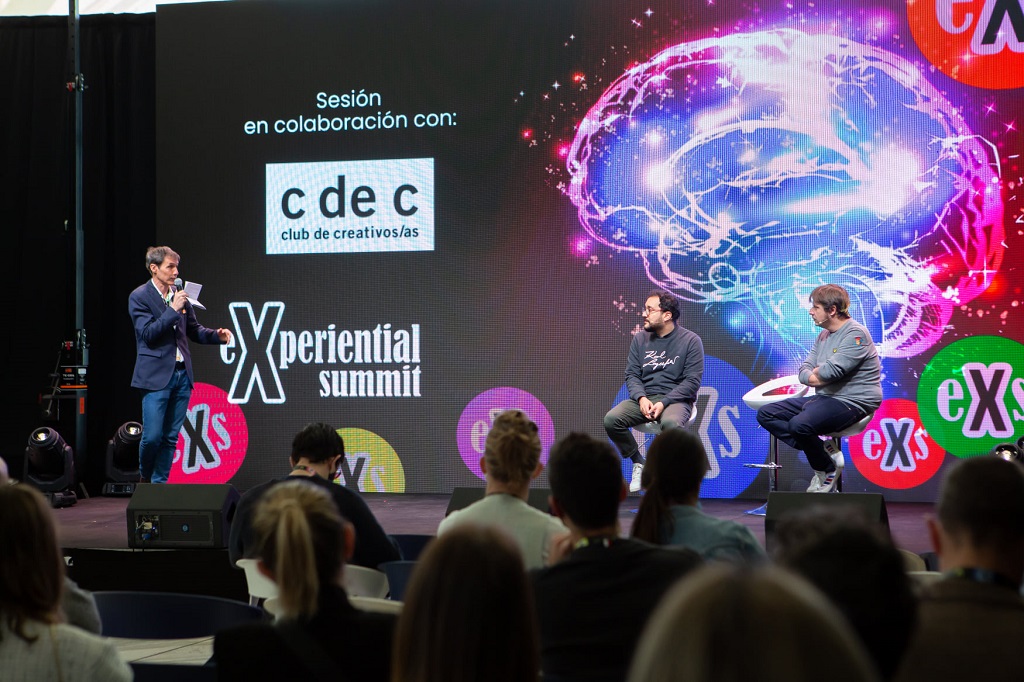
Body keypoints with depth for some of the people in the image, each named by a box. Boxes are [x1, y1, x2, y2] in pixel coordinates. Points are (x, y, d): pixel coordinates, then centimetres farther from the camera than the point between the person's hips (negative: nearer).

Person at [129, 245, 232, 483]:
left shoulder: (179, 294, 11)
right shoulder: (139, 297, -5)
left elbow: (194, 330, 17)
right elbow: (148, 334, -14)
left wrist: (216, 335, -2)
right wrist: (173, 310, -19)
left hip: (182, 374, 5)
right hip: (156, 375, -5)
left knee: (170, 437, 6)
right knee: (152, 436, -8)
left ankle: (159, 483, 13)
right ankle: (144, 477, 16)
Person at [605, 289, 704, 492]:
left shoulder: (690, 341, -3)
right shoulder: (640, 338, 10)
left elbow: (692, 381, -8)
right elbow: (631, 374, 7)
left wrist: (663, 403, -19)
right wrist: (641, 398, -14)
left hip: (675, 399, -4)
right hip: (644, 397, 4)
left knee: (670, 423, -40)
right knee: (611, 419, -24)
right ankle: (638, 463, -1)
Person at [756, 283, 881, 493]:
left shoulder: (855, 334, -14)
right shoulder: (823, 336, 16)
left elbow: (832, 370, -25)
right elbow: (804, 372, 11)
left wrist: (816, 372, -3)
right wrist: (813, 377, -12)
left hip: (852, 403, -10)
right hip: (824, 398, 10)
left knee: (799, 424, -34)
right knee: (766, 414, 1)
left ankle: (827, 469, -7)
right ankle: (823, 451, -9)